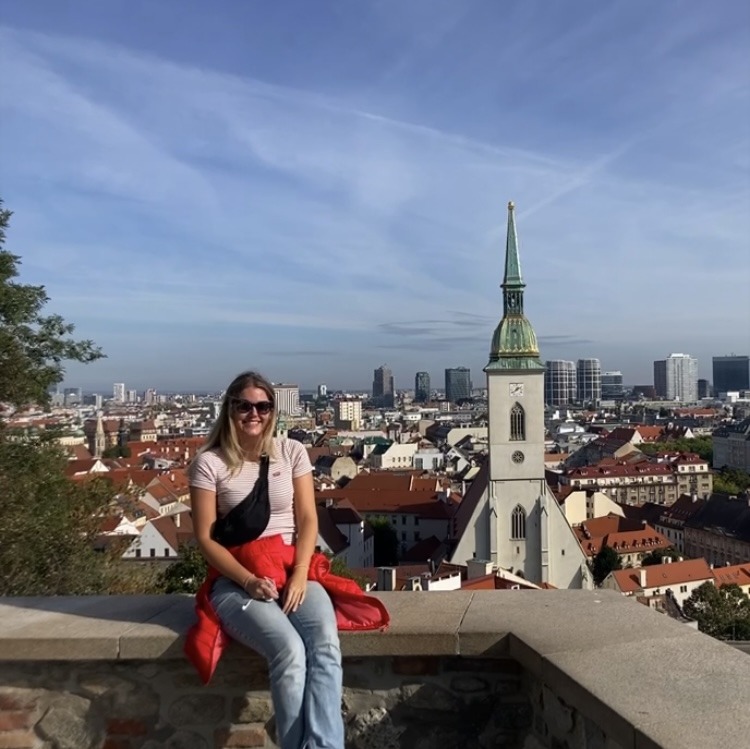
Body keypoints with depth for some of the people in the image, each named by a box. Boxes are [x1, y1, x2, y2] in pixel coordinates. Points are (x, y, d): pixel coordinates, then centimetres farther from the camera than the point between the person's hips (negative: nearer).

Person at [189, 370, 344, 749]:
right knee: (289, 650, -30)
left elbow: (308, 520, 4)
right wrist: (249, 581, -16)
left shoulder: (292, 452, 6)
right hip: (236, 579, -2)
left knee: (326, 645, -28)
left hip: (293, 570, 3)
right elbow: (206, 537, -3)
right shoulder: (209, 462, -1)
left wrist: (299, 574, -12)